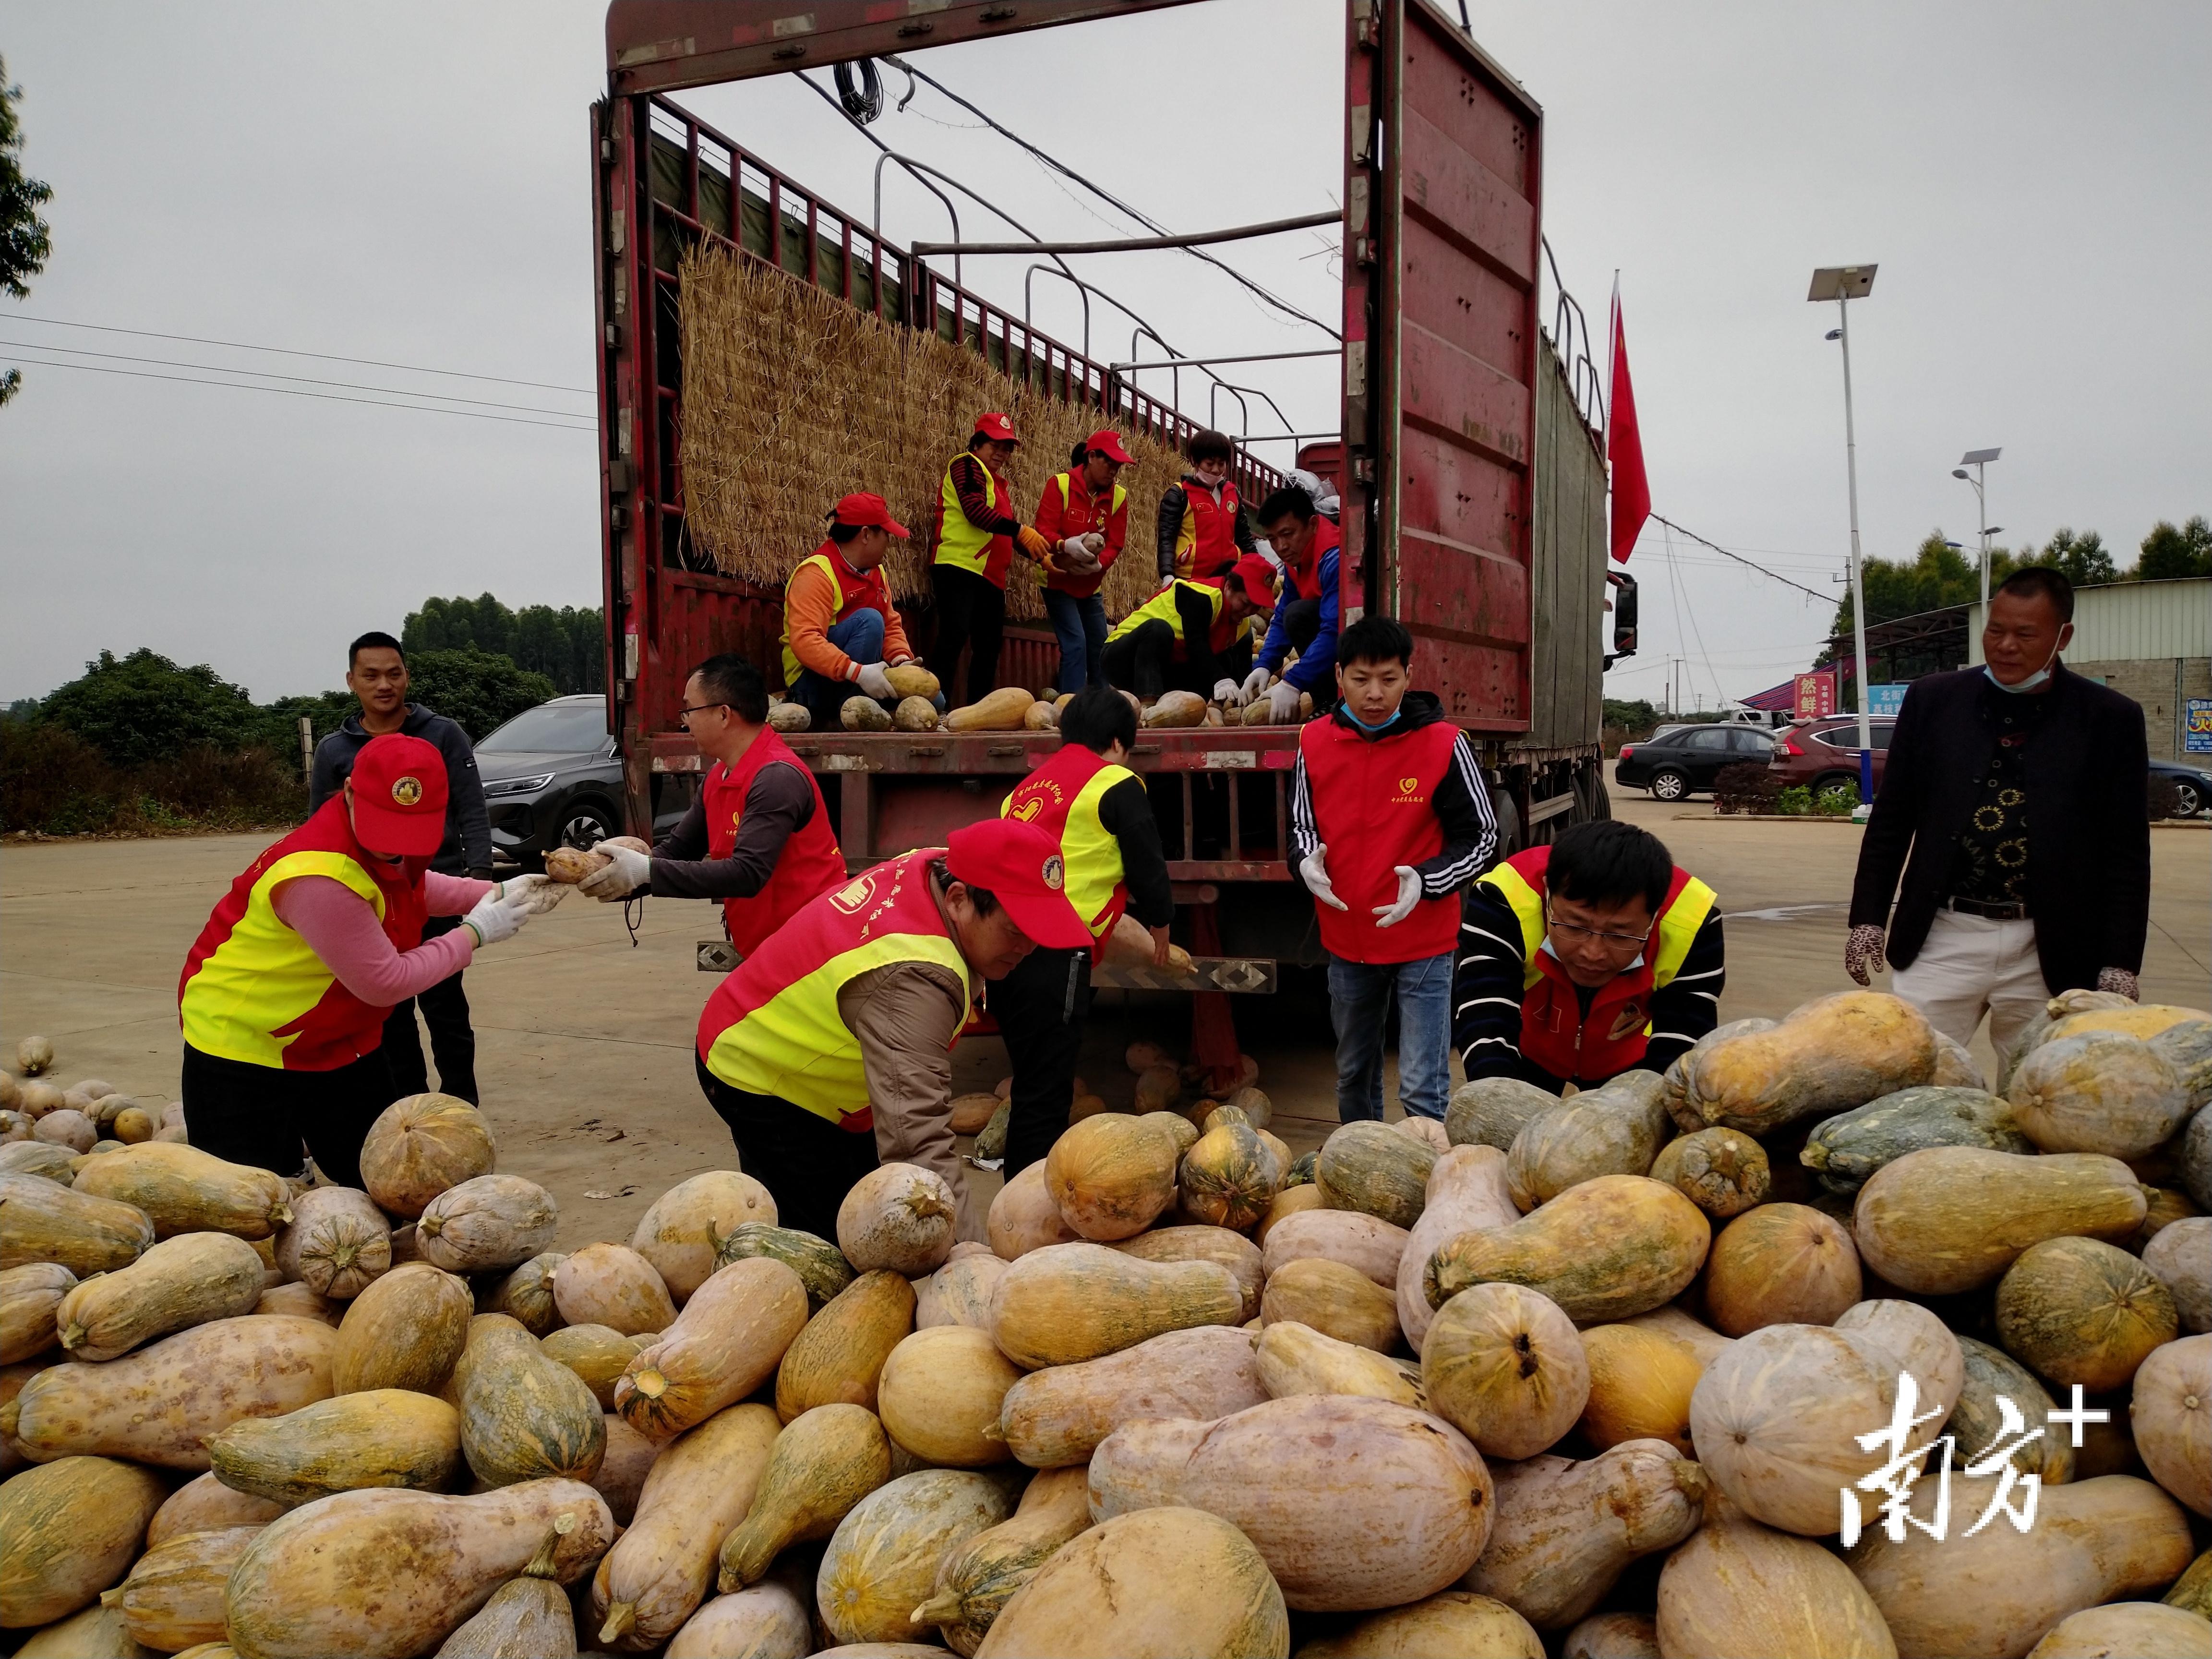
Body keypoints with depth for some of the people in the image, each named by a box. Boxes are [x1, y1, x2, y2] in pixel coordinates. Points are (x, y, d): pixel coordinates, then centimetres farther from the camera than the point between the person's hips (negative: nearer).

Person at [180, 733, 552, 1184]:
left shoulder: (377, 839, -5)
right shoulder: (320, 878, -33)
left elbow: (414, 885, 20)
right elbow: (385, 983, -26)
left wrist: (498, 894, 4)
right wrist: (475, 934, -16)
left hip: (339, 1041, 9)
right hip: (243, 1047, -9)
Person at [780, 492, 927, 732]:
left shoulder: (876, 571, 9)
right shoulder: (816, 573, -18)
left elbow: (891, 625, 9)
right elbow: (804, 641, -29)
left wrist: (902, 659, -13)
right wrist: (857, 672, -39)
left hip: (862, 678, 8)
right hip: (811, 680, -8)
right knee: (868, 620, -29)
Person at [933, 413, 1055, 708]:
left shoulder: (1001, 484, 25)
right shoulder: (966, 465, 0)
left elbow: (1007, 533, 30)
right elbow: (975, 510, -17)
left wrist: (1041, 556, 17)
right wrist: (1022, 531, -23)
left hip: (992, 576, 9)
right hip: (959, 568, -9)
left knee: (989, 645, 9)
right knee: (954, 637, -18)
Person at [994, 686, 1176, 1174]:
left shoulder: (1028, 786, 23)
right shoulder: (1118, 785, 2)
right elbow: (1147, 868, 2)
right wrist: (1160, 924, 24)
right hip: (1055, 955, -7)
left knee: (1035, 1086, 18)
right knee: (1045, 1095, -4)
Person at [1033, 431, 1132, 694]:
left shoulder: (1118, 496, -1)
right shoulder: (1059, 485, -13)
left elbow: (1115, 543, -6)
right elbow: (1043, 531, -19)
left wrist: (1098, 563, -27)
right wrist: (1066, 546, -40)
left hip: (1091, 586, 6)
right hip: (1058, 581, -5)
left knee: (1100, 649, 7)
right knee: (1076, 645, -16)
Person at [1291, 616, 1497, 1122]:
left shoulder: (1443, 744, -12)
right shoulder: (1315, 742, -2)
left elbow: (1481, 836, -6)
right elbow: (1302, 823, 10)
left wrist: (1425, 881, -23)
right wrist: (1307, 858, -13)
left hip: (1423, 941, -4)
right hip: (1347, 940, 4)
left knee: (1423, 1090, -7)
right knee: (1354, 1076, 22)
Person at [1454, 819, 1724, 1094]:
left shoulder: (1691, 925, -33)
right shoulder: (1504, 902, -37)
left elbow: (1678, 1053, -30)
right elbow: (1484, 1027, -42)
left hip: (1627, 1059, 1)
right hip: (1528, 1050, 0)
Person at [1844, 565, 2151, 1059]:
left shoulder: (2111, 720, 1)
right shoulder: (1932, 700, 4)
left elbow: (2126, 853, 2)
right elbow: (1890, 821, 8)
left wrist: (2120, 963, -3)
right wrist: (1868, 918, 3)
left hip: (2051, 954, 0)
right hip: (1942, 939, 1)